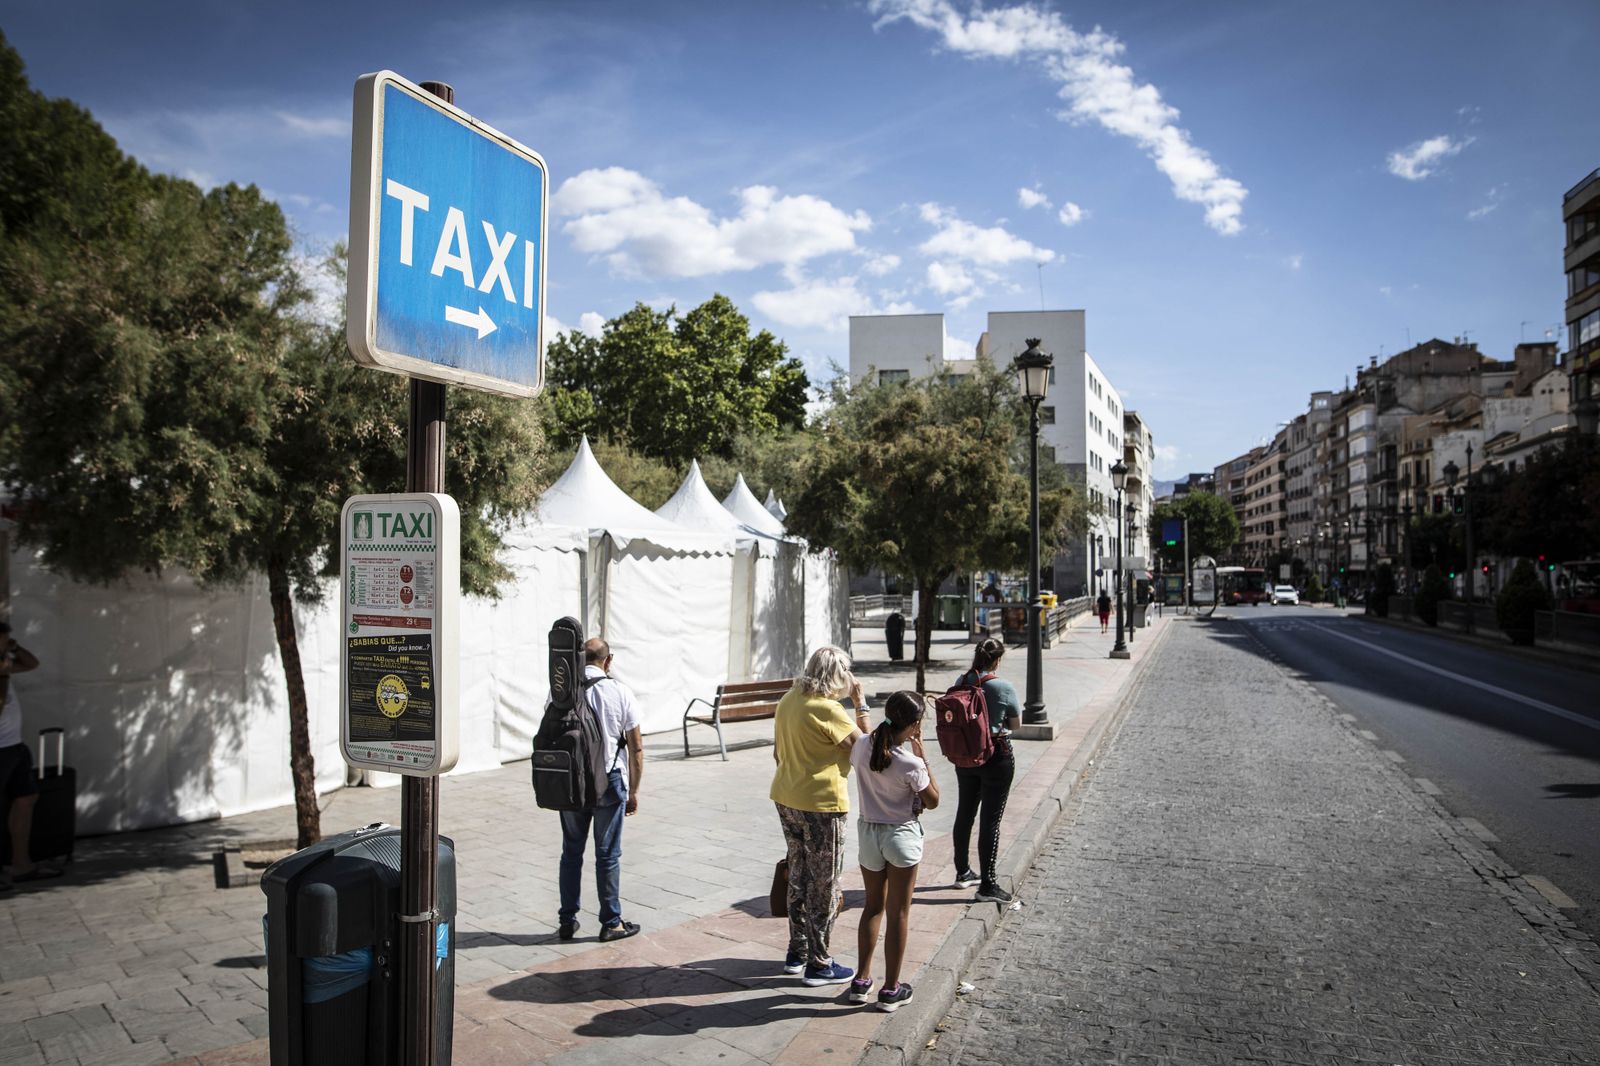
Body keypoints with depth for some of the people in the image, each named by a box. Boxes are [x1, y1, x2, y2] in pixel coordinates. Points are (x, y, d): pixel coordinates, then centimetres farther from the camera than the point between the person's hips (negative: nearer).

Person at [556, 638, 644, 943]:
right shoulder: (620, 691, -7)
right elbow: (636, 748, -5)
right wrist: (633, 791, 5)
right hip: (608, 782, -2)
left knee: (571, 852, 15)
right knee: (608, 854, 8)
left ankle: (567, 922, 22)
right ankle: (611, 923, 17)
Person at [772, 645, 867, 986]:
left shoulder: (789, 699, 4)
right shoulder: (828, 709, -21)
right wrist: (861, 704, -11)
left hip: (786, 798, 8)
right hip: (821, 805, -8)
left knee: (799, 877, 20)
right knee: (824, 885, 5)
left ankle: (796, 953, 32)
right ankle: (819, 965, 15)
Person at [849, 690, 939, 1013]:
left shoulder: (862, 746, -10)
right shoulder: (911, 764, -24)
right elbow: (933, 801, -8)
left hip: (868, 832, 5)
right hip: (902, 837, -5)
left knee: (873, 906, 20)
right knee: (898, 914, 8)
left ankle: (861, 980, 25)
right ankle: (890, 989, 18)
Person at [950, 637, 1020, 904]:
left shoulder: (960, 682, -4)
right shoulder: (1004, 688, -18)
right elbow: (1015, 724, -5)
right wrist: (1017, 709, 13)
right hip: (996, 757, -5)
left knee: (965, 814, 18)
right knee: (990, 819, 1)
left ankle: (963, 873, 32)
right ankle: (987, 884, 6)